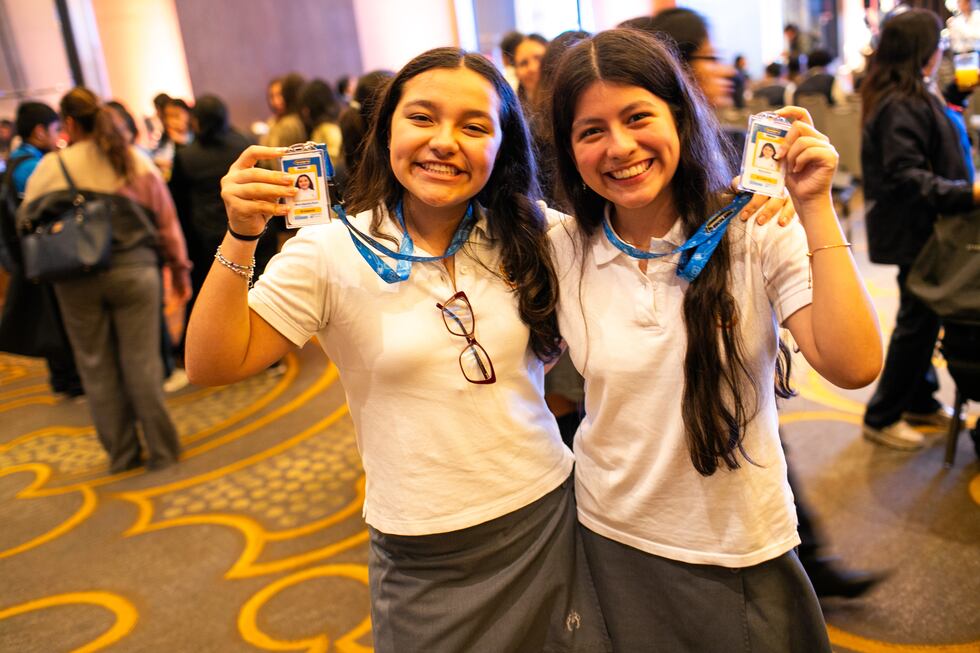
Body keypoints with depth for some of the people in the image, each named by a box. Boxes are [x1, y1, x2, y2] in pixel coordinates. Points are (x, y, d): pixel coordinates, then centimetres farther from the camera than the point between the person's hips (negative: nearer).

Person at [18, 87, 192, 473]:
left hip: (75, 278, 0)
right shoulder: (136, 161, 3)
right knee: (141, 361, 5)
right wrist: (179, 269, 14)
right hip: (133, 269, 0)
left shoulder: (50, 166, -1)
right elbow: (166, 219, 6)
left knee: (96, 366, 11)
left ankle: (121, 452, 20)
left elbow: (27, 221, 0)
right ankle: (161, 450, 12)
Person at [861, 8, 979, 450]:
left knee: (923, 317, 17)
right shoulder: (902, 106, -21)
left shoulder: (913, 97, 13)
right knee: (917, 320, -1)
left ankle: (920, 400, 32)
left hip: (921, 228, 10)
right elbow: (907, 177, -27)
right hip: (913, 230, -10)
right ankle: (882, 418, 10)